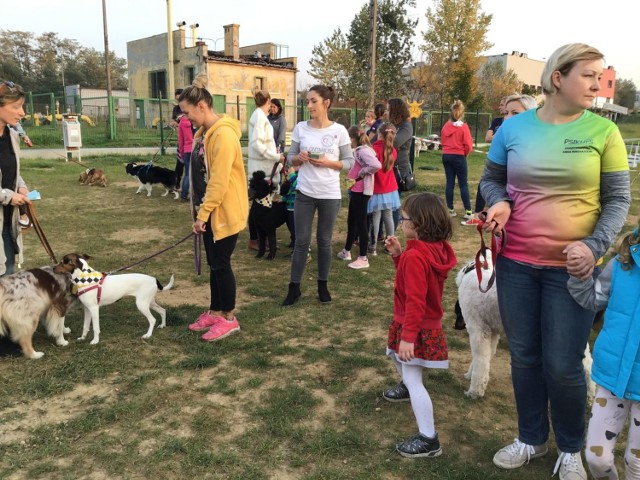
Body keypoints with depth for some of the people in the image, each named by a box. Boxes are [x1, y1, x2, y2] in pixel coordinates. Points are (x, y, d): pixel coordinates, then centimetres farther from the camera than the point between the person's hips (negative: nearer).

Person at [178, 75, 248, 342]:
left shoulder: (223, 134, -20)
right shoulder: (204, 132, 11)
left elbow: (219, 181, -23)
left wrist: (202, 214, -19)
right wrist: (201, 212, 17)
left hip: (225, 212, -9)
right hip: (211, 210, 9)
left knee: (221, 263, 0)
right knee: (214, 263, 15)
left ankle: (229, 318, 14)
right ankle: (215, 312, 28)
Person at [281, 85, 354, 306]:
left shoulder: (339, 130, -5)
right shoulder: (301, 128, 0)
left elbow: (349, 162, -2)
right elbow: (290, 157, 6)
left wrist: (328, 163, -17)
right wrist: (299, 158, -15)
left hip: (330, 195, -1)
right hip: (304, 193, 1)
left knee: (324, 241, 10)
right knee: (301, 241, 5)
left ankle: (323, 285, 25)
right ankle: (294, 287, 15)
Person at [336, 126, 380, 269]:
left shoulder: (363, 150, -18)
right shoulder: (359, 150, 12)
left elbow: (376, 165, -32)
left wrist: (361, 174, -20)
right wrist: (352, 176, 3)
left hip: (362, 192, -10)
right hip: (356, 191, 10)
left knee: (360, 223, -4)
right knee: (351, 221, 20)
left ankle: (363, 259, 3)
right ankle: (347, 251, 35)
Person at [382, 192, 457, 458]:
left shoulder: (415, 256, -28)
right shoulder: (436, 248, 1)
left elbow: (415, 301, -30)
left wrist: (407, 336, -27)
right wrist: (398, 255, 2)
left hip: (417, 328, -10)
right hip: (428, 324, 10)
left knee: (413, 379, -4)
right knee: (394, 354, 32)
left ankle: (428, 440, 3)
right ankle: (406, 387, 58)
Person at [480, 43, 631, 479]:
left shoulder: (603, 131, -4)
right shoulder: (514, 127, 0)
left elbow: (618, 200, -3)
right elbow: (490, 180, 11)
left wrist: (594, 246, -19)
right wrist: (499, 203, -12)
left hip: (572, 268, -2)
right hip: (516, 263, 2)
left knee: (563, 366, 5)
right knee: (524, 357, 14)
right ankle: (531, 439, 37)